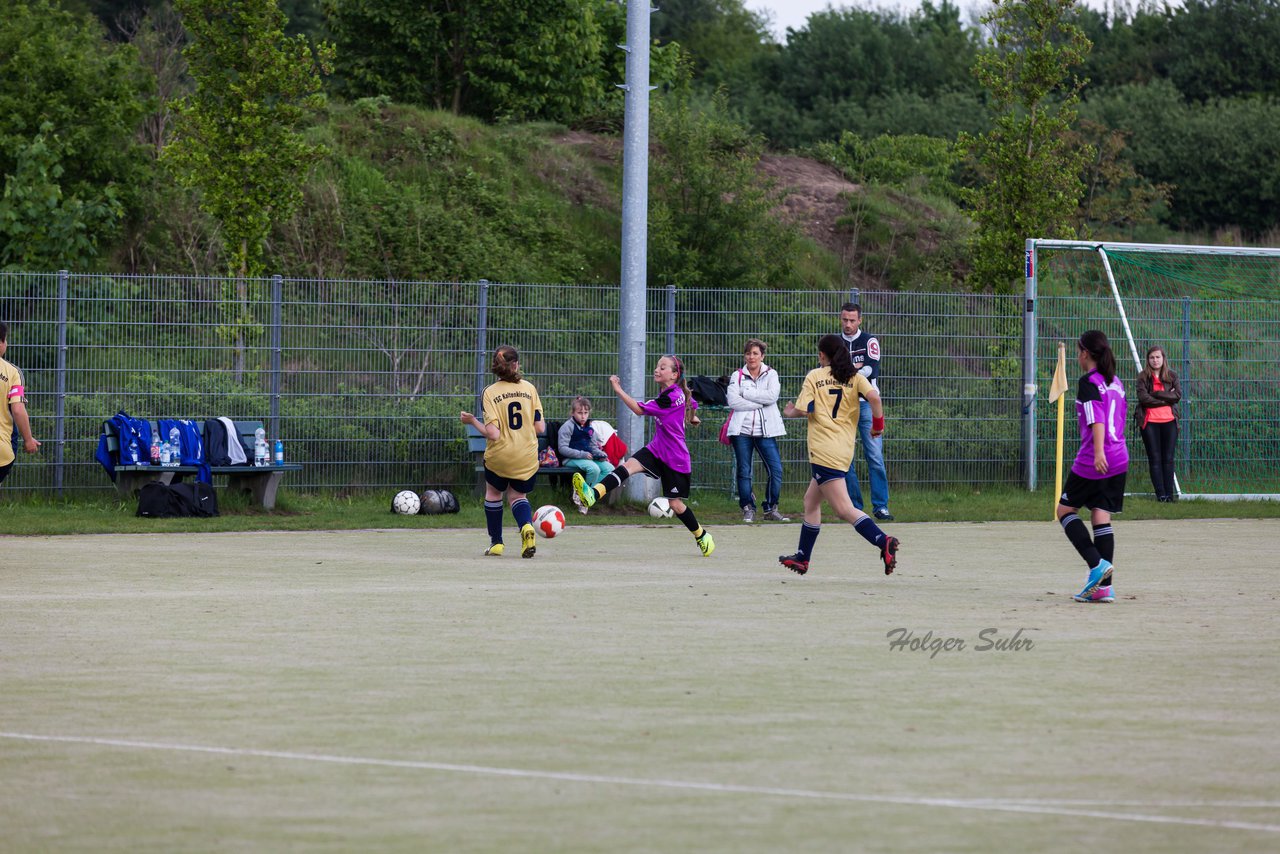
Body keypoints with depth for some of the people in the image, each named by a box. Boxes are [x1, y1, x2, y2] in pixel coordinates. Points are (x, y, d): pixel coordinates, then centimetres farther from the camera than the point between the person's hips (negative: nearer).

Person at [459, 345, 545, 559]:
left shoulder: (490, 393, -11)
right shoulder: (529, 388, -3)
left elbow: (493, 433, -17)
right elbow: (540, 427, -3)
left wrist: (472, 421, -2)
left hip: (499, 456, -2)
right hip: (527, 458, 2)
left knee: (493, 493, 25)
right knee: (517, 495, 21)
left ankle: (496, 542, 30)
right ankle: (526, 525, -11)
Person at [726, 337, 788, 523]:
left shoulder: (771, 374, 8)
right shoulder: (737, 376, 6)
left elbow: (772, 396, -10)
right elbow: (733, 401, -9)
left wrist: (745, 393, -9)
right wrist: (759, 402, -11)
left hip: (765, 430, 0)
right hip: (742, 430, 0)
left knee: (776, 469, -7)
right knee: (744, 472, -1)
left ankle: (770, 508, 6)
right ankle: (748, 509, 11)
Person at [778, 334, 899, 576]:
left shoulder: (814, 376, 1)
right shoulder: (854, 377, 10)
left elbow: (804, 410, -8)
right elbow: (873, 396, -9)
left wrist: (790, 413, 14)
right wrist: (878, 423, 5)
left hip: (823, 451, -7)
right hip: (845, 449, 7)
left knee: (844, 509, -14)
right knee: (811, 501, 22)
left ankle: (883, 541, -35)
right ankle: (802, 558, 29)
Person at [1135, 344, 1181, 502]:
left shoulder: (1172, 376, 8)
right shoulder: (1143, 377, 2)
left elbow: (1178, 395, -5)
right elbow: (1143, 398, -11)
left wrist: (1156, 394, -11)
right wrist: (1166, 399, -10)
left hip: (1169, 421, 2)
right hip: (1149, 422, -2)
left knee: (1168, 459, 1)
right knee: (1155, 458, -1)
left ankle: (1169, 493, 2)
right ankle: (1160, 494, -1)